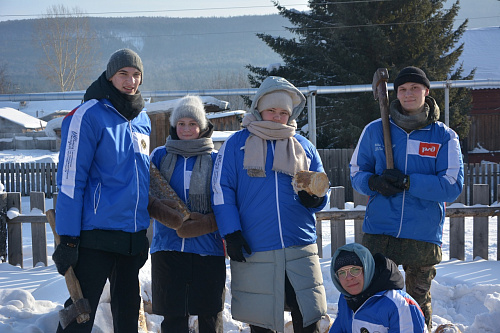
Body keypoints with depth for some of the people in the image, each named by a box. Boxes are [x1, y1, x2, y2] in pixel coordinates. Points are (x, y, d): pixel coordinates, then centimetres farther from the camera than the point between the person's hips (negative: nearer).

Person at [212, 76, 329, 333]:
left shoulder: (304, 147, 12)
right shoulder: (236, 144, 5)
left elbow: (321, 192, 15)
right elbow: (221, 191, 1)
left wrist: (314, 199, -9)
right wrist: (231, 234, -9)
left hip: (299, 249, 2)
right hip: (253, 251, -1)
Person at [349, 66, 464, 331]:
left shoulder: (444, 137, 2)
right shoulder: (375, 131, 8)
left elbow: (452, 186, -6)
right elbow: (356, 173, 11)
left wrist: (407, 182, -18)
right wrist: (373, 182, -13)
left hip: (423, 236, -1)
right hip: (378, 232, 1)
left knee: (418, 304, 9)